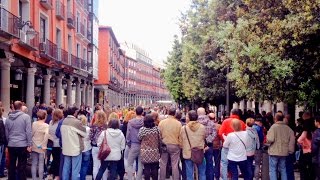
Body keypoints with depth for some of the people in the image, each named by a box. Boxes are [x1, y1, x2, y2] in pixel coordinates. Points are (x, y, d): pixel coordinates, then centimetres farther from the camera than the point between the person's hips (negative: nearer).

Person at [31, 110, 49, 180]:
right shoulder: (46, 125, -11)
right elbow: (46, 135, -26)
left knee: (34, 163, 10)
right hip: (41, 147, -3)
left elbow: (31, 134, 3)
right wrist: (44, 145, -21)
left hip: (34, 146, 3)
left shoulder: (34, 123, 1)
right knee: (41, 164, 4)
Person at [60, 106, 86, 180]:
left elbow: (62, 132, 13)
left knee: (66, 168, 13)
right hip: (75, 148, -7)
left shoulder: (64, 121, 4)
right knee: (75, 169, 0)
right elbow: (84, 133, -7)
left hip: (66, 148, 7)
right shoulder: (77, 122, -17)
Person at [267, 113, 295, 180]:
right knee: (283, 170, 15)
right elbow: (292, 140, 3)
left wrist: (267, 140, 1)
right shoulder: (288, 128, 2)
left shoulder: (274, 127, -13)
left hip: (274, 152, -5)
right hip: (284, 152, 5)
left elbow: (270, 139, -20)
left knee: (272, 170, 3)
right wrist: (290, 150, 10)